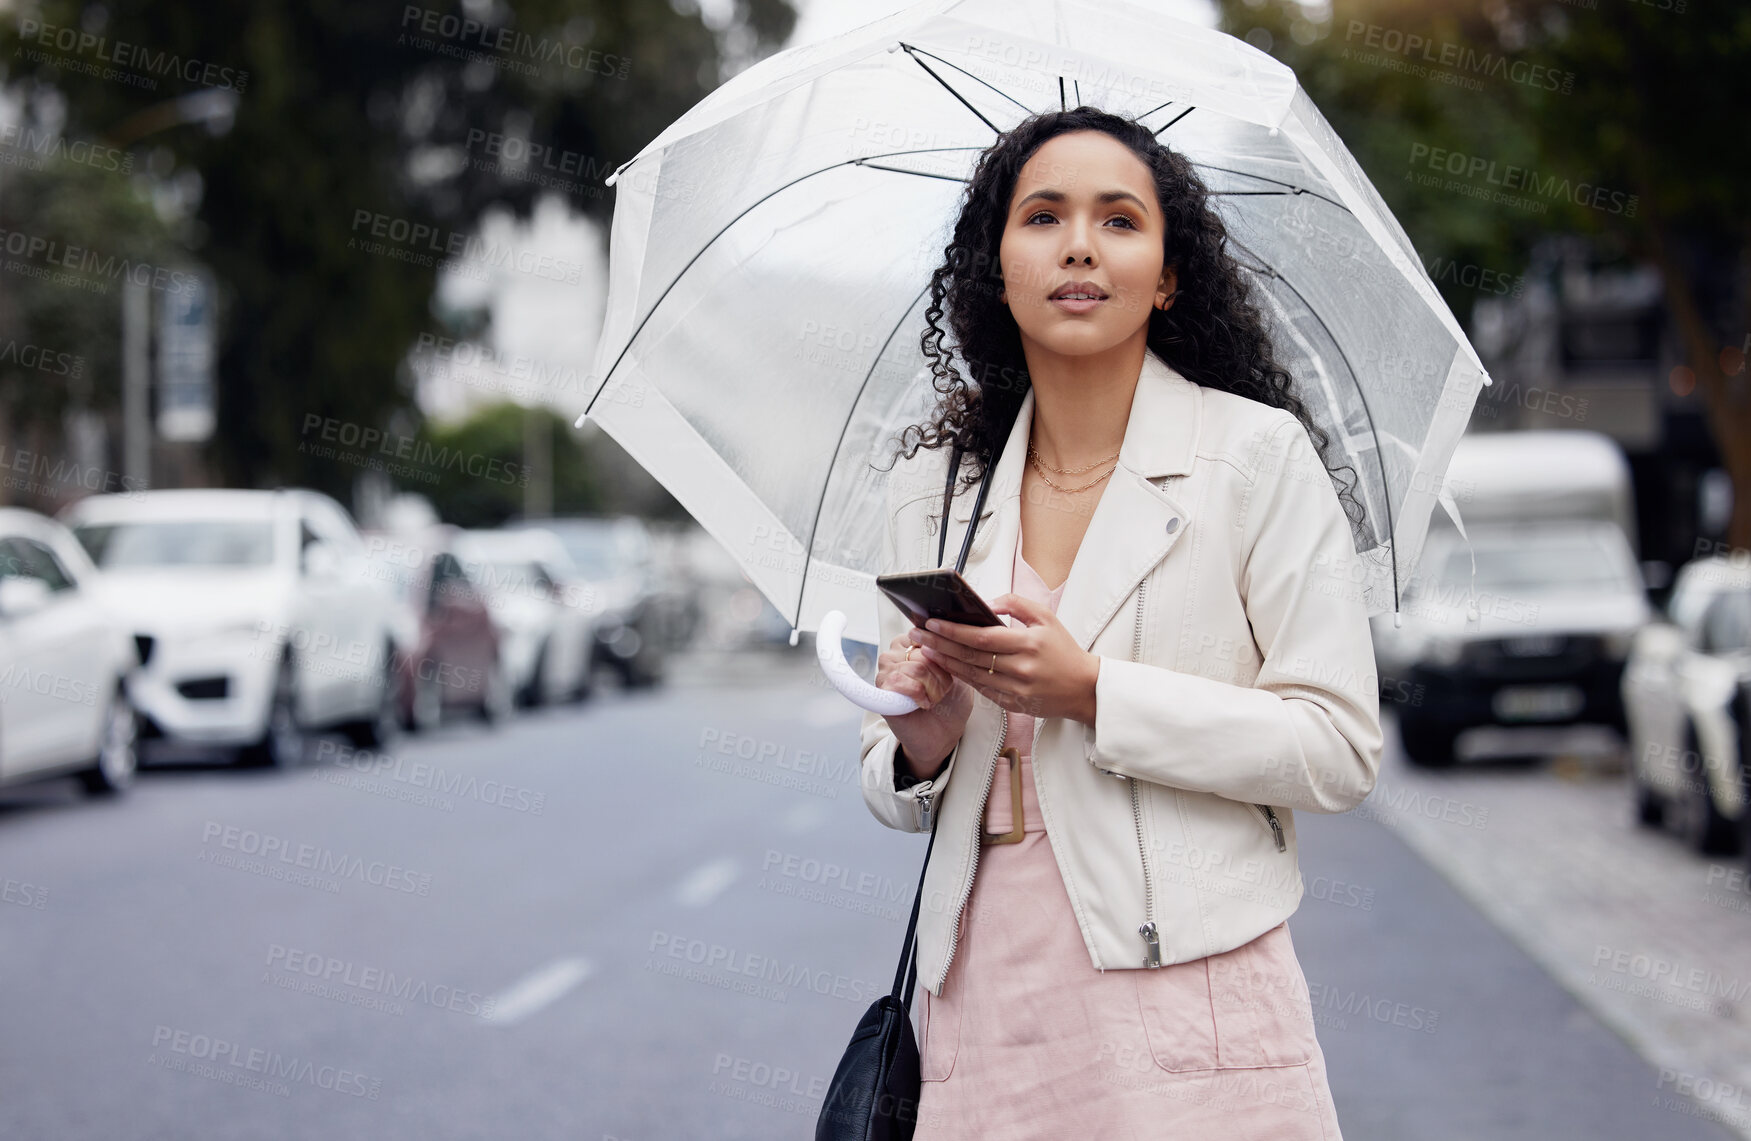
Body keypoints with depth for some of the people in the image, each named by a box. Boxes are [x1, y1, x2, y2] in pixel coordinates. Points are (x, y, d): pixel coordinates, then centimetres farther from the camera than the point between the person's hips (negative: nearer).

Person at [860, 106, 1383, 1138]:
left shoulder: (1258, 453, 0)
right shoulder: (933, 490, 11)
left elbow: (1341, 749, -6)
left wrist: (1093, 694, -14)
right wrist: (922, 740, -7)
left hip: (1186, 1011, -3)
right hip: (985, 1009, 3)